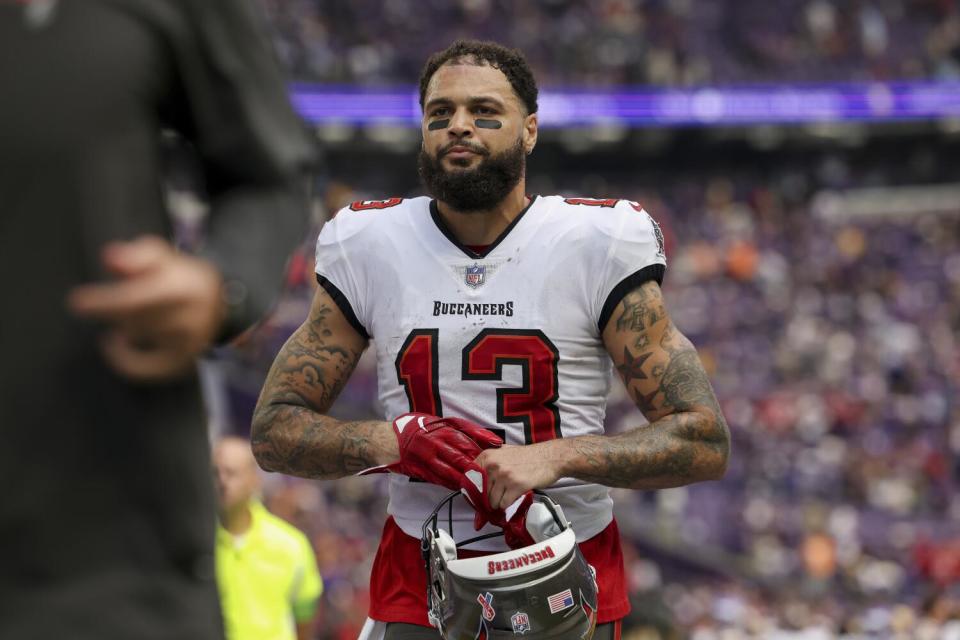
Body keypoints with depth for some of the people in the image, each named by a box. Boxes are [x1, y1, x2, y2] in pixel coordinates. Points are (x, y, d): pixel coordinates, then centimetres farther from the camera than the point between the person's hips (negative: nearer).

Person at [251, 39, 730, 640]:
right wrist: (398, 441, -15)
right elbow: (274, 432, 4)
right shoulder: (366, 248, -2)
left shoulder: (598, 245, -8)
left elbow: (705, 442, -9)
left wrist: (556, 456, -23)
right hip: (418, 584, 1)